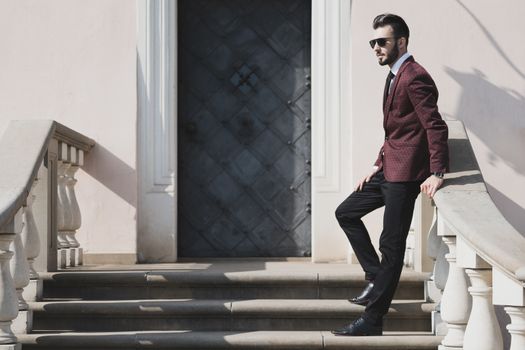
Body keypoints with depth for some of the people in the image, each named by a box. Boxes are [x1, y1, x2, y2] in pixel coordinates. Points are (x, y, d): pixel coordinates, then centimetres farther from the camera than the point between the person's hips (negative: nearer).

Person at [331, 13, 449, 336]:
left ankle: (373, 320, 1)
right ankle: (376, 278, 20)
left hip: (405, 174, -10)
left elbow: (436, 127, -21)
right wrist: (379, 164, 17)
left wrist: (437, 173, -27)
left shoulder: (415, 77, -15)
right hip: (389, 170, 11)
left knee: (391, 245, -5)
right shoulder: (395, 76, 15)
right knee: (346, 213, 17)